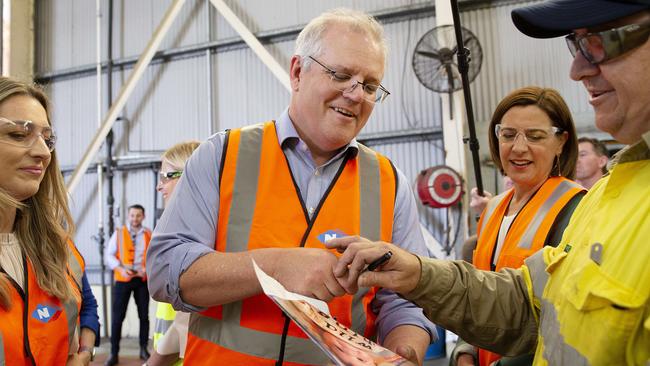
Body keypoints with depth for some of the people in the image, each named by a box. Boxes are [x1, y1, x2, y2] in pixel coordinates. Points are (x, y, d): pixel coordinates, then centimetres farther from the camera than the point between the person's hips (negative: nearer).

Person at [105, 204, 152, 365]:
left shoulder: (149, 235, 3)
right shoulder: (119, 233, -1)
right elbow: (108, 254, -3)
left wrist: (149, 268, -16)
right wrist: (120, 268, -17)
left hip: (142, 279, 2)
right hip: (123, 279, -2)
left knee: (144, 315, 10)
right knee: (117, 316, -1)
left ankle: (144, 349, 24)